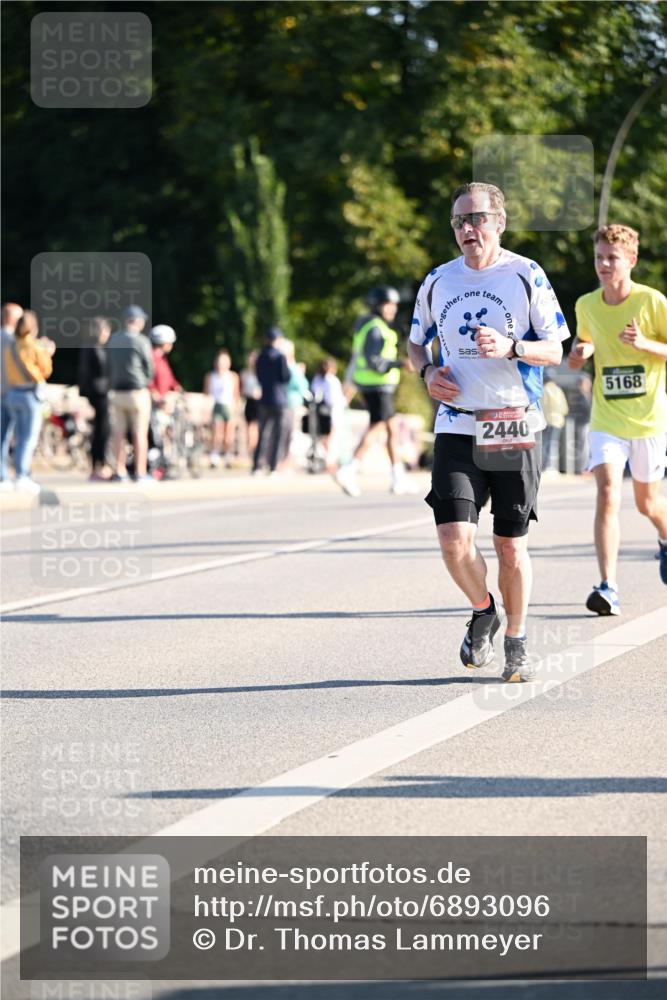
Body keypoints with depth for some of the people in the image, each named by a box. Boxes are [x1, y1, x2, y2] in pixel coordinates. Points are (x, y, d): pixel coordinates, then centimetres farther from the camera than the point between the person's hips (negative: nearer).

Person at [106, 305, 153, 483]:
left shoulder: (112, 340, 5)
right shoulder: (141, 341, -11)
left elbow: (109, 366, 8)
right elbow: (149, 367, -5)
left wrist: (112, 384, 15)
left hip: (117, 392, 5)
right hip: (137, 391, -5)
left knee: (118, 433, 8)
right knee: (140, 433, -1)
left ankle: (120, 472, 10)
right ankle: (140, 473, -2)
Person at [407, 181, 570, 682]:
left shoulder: (527, 275, -2)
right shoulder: (438, 282, 8)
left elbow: (555, 350, -1)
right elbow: (416, 342, 21)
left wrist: (510, 348, -20)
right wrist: (428, 371, -1)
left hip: (515, 430, -2)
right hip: (457, 429, 2)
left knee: (511, 546, 4)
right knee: (455, 541, -12)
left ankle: (517, 641, 24)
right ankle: (483, 612, 17)